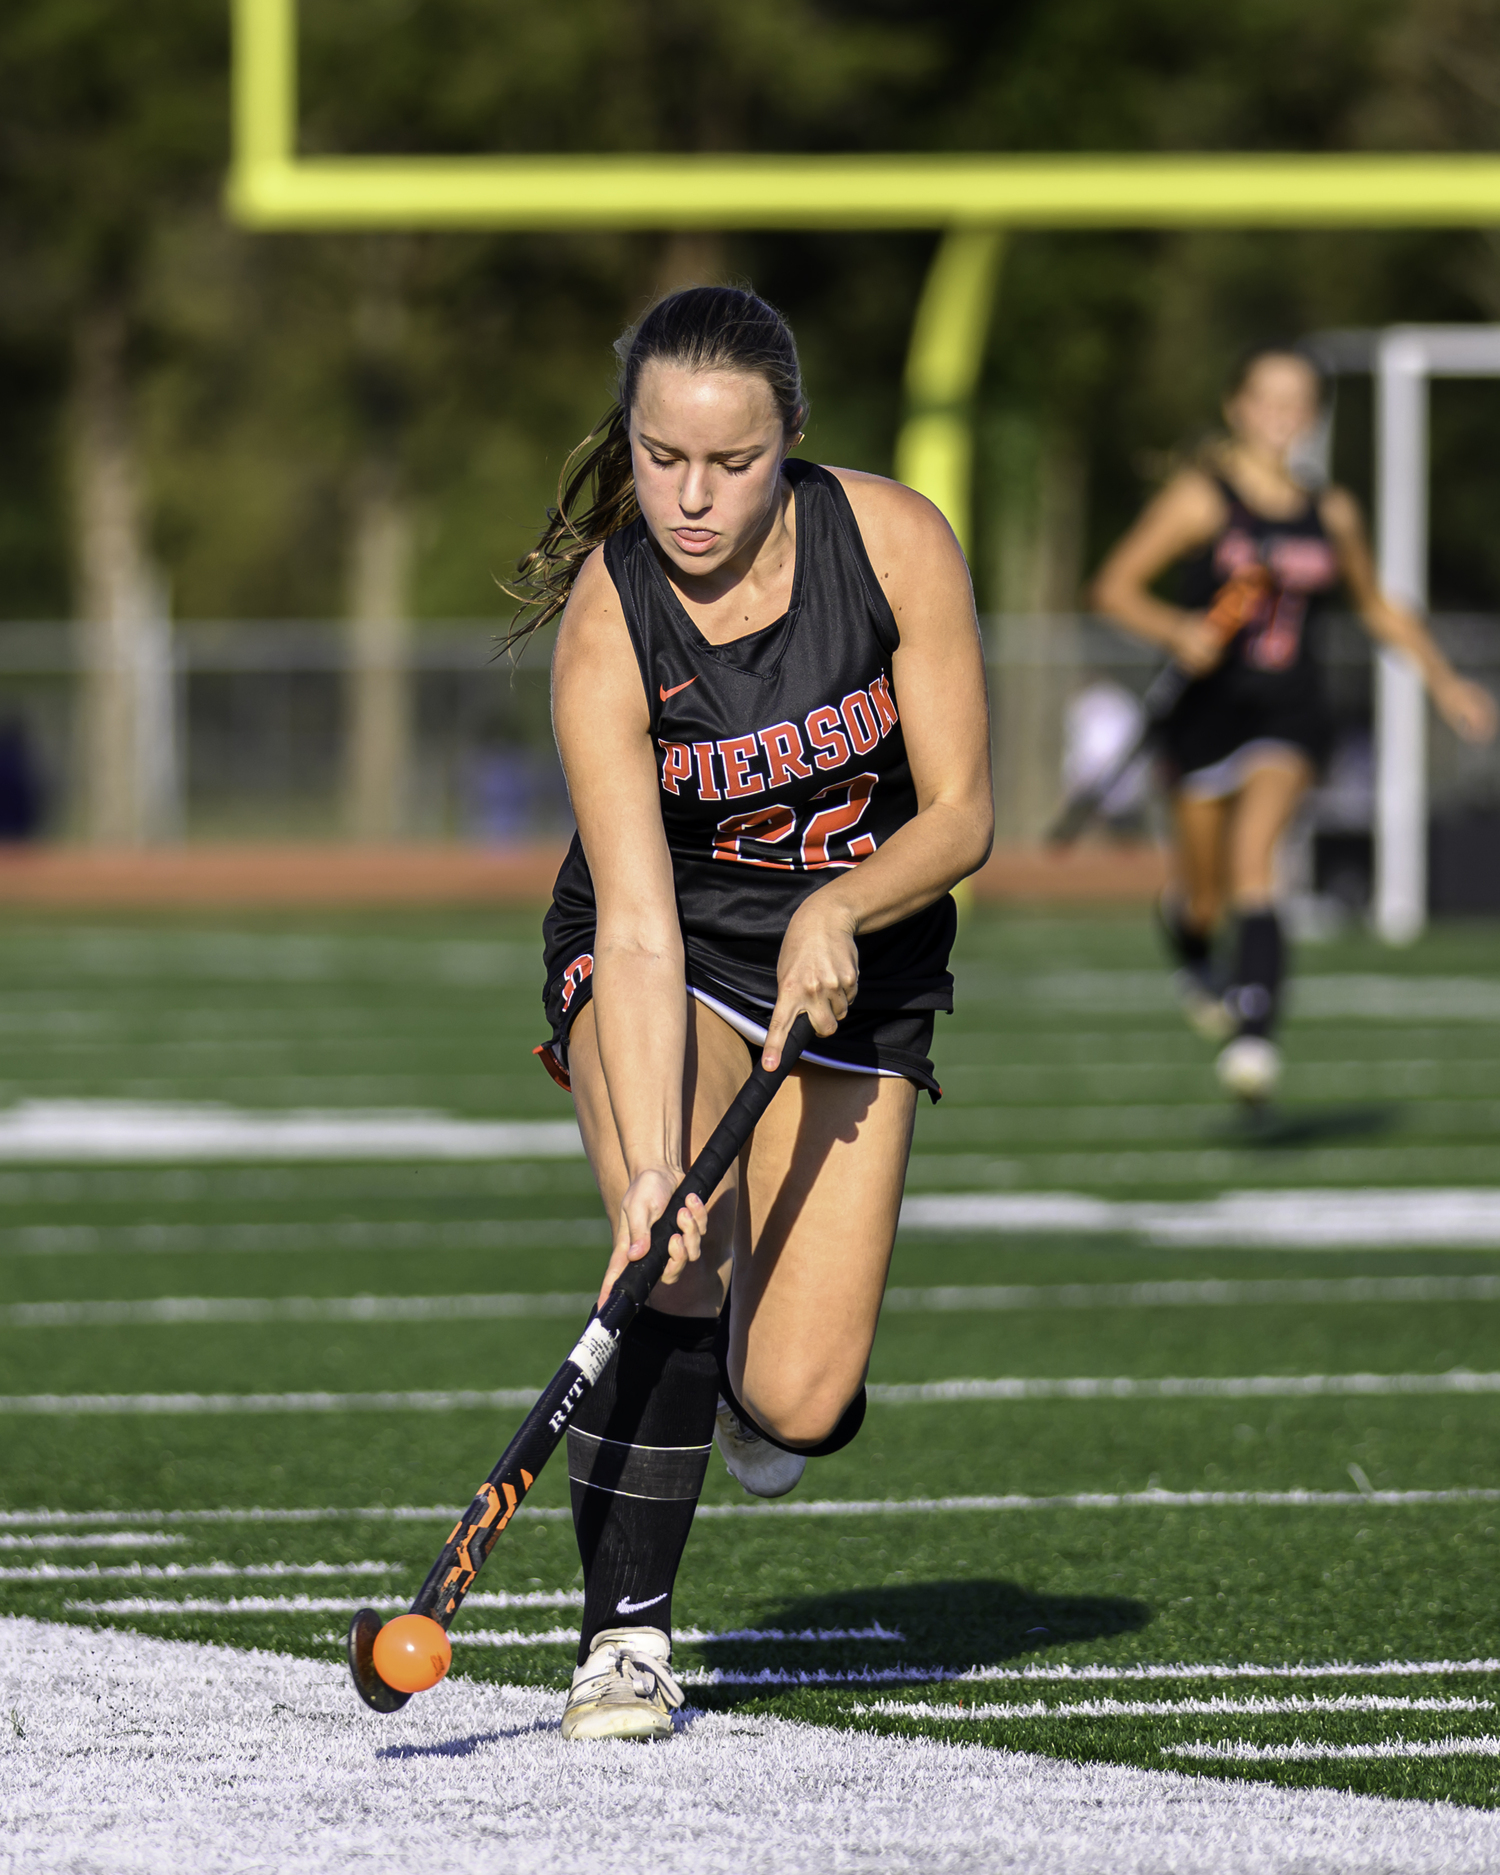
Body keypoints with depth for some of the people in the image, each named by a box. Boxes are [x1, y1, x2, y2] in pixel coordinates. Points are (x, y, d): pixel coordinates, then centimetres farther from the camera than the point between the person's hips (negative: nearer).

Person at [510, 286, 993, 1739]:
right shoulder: (604, 623, -24)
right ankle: (625, 1631, -15)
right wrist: (647, 1165, -40)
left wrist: (840, 909, -30)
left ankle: (759, 1366, 27)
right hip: (663, 958, -1)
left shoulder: (895, 543, -19)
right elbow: (638, 921, -30)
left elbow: (960, 813, -10)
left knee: (796, 1404, -11)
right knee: (674, 1257, -30)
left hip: (853, 964, 1)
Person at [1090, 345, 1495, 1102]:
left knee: (1254, 849, -23)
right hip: (1210, 707, -1)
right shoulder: (1202, 496, -4)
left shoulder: (1332, 514, 7)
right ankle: (1192, 959, 47)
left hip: (1291, 718, 1)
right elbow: (1114, 588, -6)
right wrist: (1179, 631, -23)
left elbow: (1379, 607, 24)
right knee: (1204, 895, 8)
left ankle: (1253, 1035, -32)